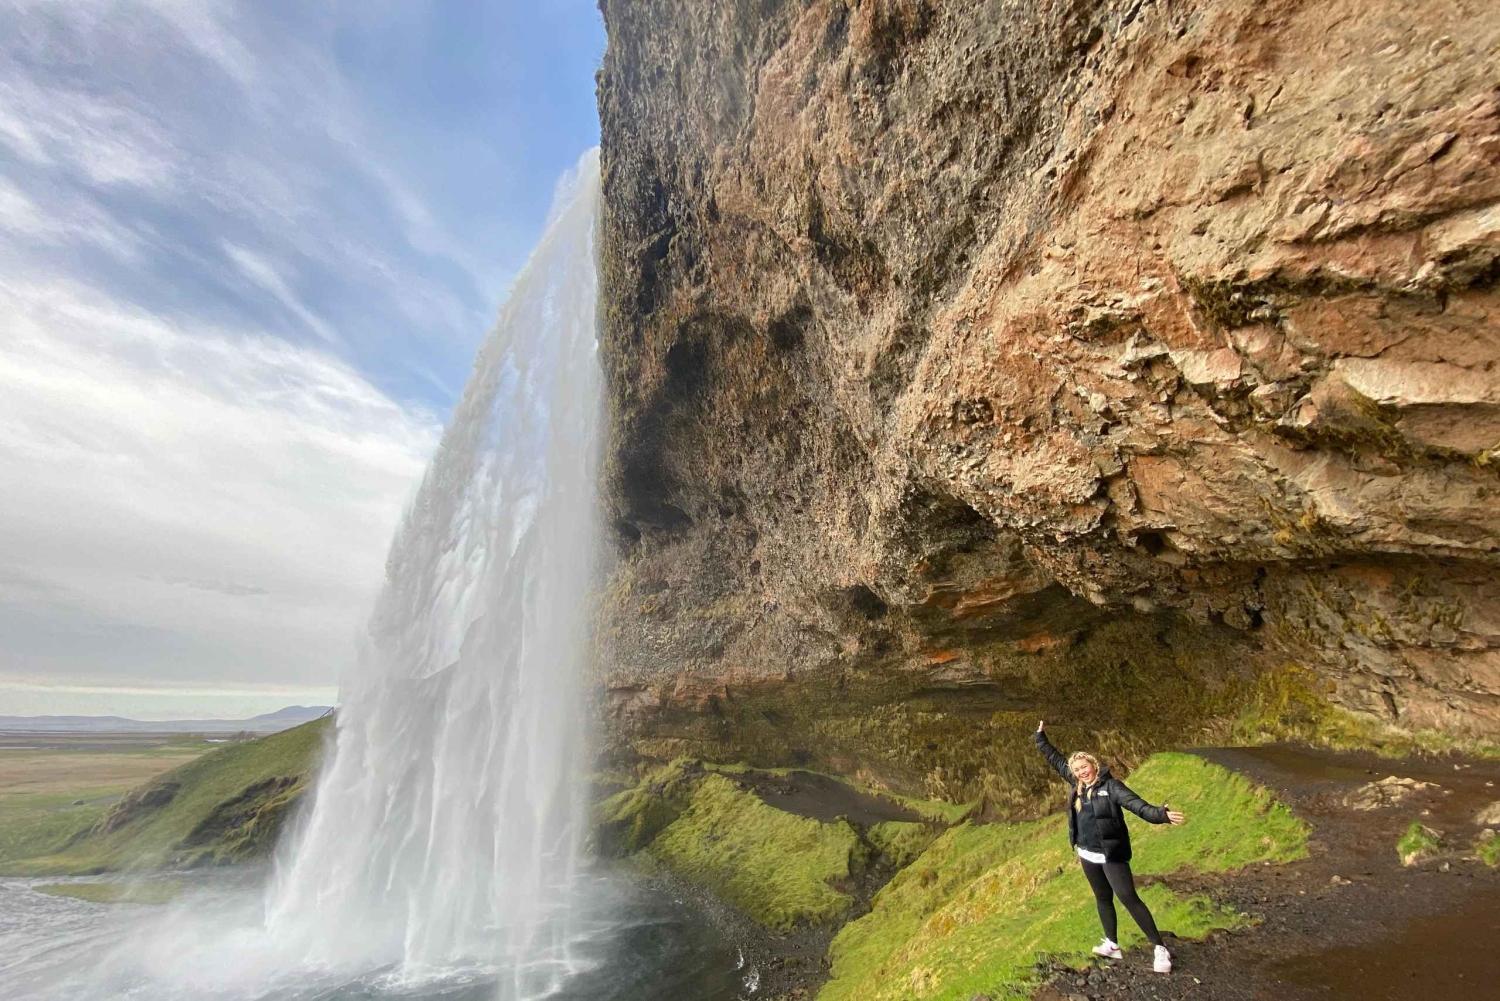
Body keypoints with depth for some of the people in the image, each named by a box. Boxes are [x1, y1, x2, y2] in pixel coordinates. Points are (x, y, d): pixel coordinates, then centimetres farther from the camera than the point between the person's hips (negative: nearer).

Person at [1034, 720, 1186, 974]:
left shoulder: (1110, 785, -14)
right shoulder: (1078, 785, 3)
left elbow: (1135, 803, -28)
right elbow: (1056, 760, 12)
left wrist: (1159, 814, -46)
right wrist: (1041, 738, 15)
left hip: (1111, 855, -6)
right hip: (1088, 855, 6)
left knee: (1129, 899, -5)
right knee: (1103, 899, 17)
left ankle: (1160, 949, 8)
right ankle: (1112, 946, 29)